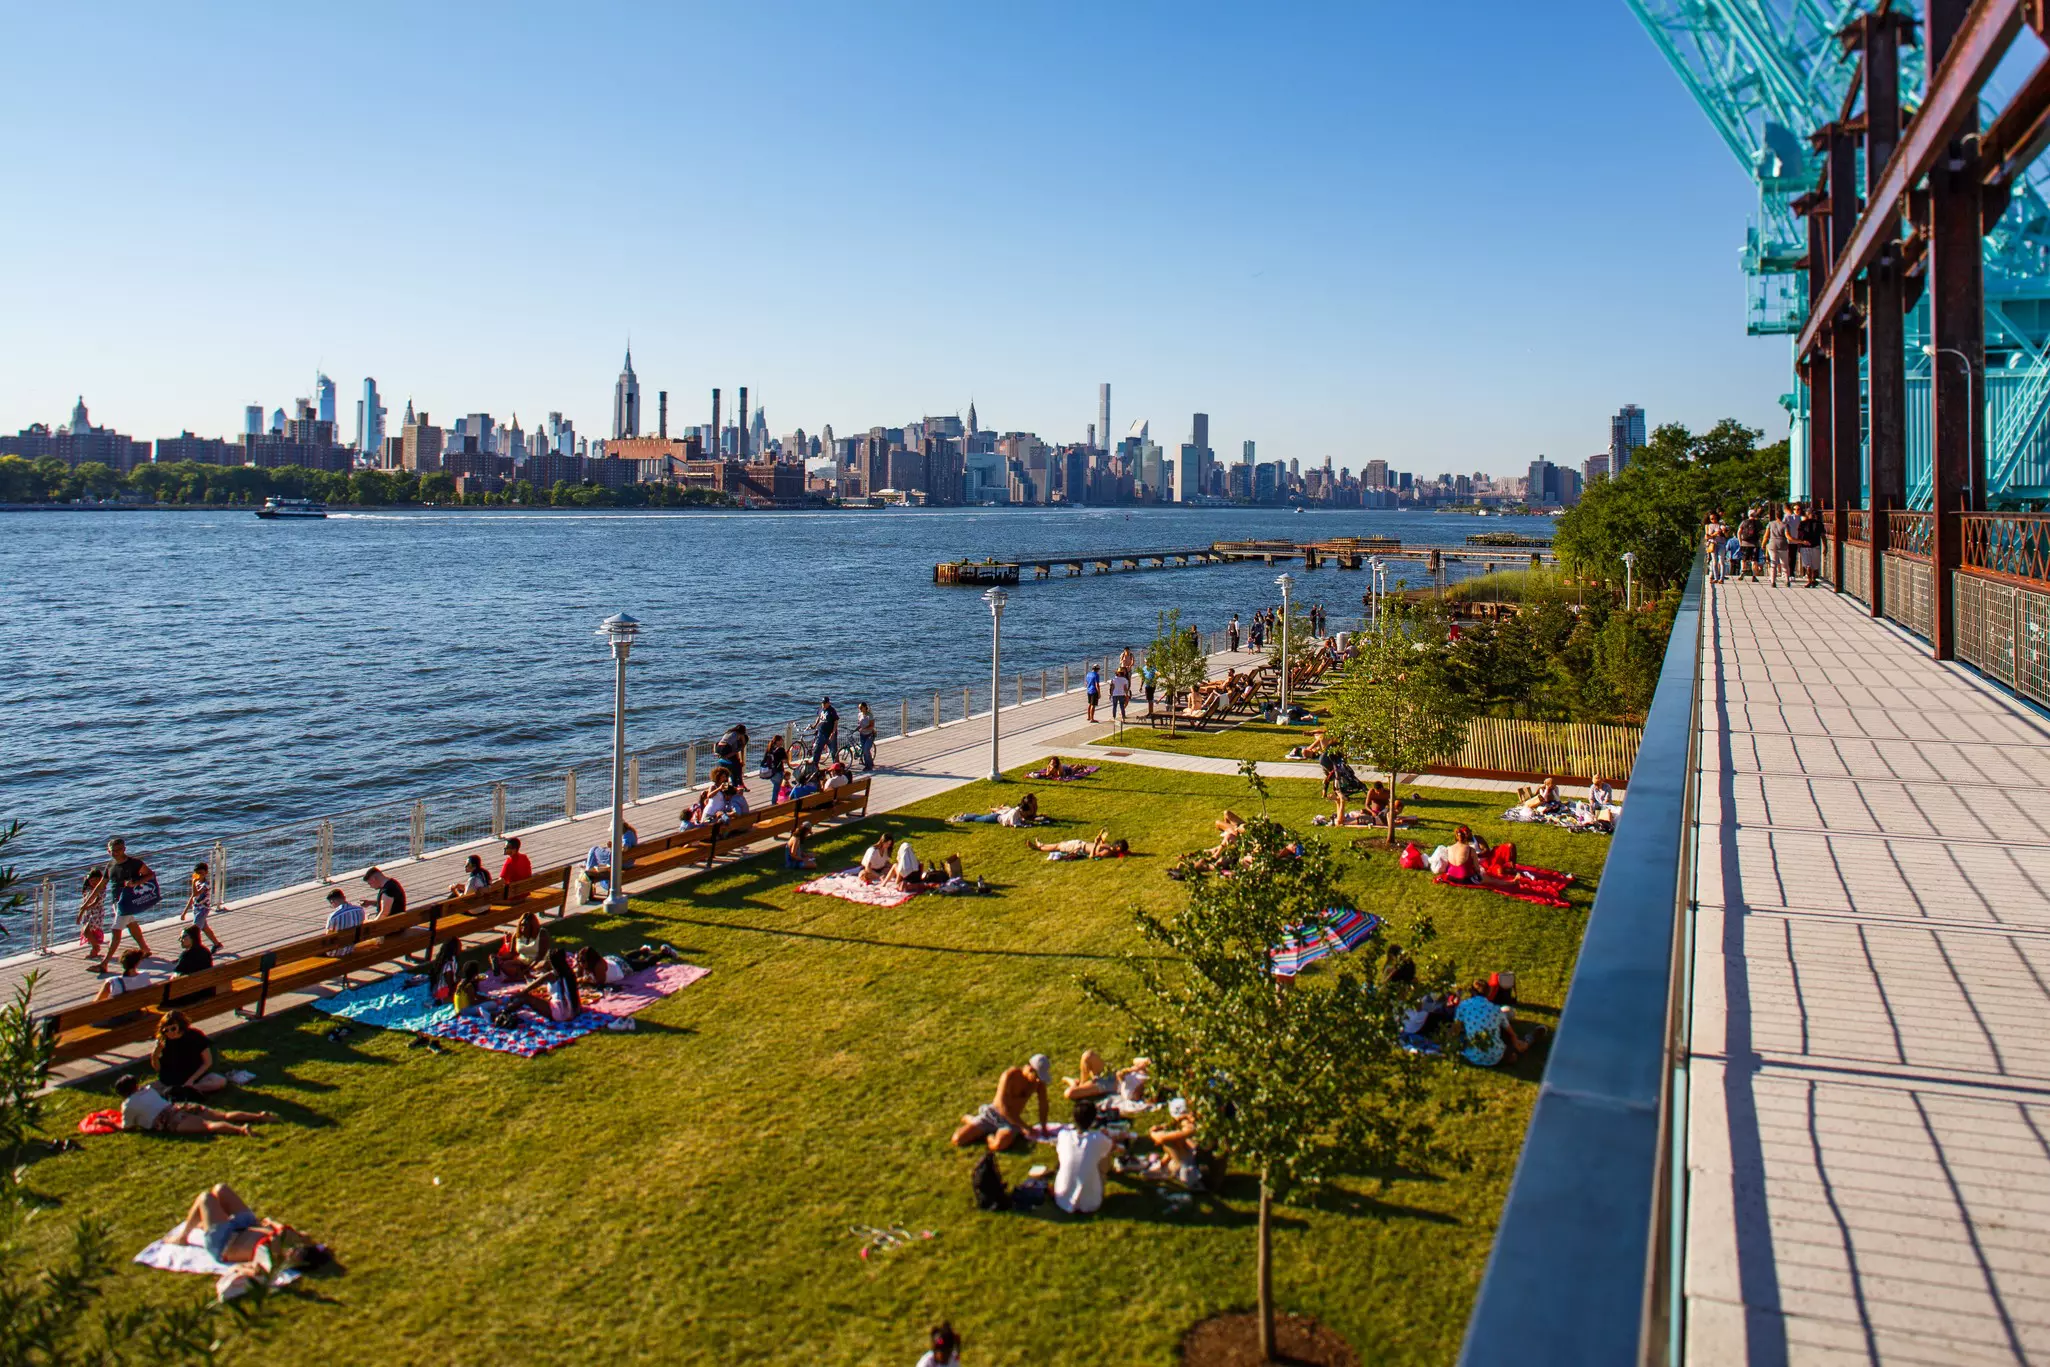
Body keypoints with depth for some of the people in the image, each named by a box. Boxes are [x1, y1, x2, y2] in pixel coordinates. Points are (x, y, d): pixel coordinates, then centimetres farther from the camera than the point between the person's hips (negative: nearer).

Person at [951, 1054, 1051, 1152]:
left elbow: (1043, 1105, 3)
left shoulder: (1039, 1081, -8)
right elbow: (1003, 1107, -26)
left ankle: (989, 1137, 5)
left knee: (998, 1146, -33)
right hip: (991, 1115, -2)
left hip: (1011, 1122, 2)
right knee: (957, 1140, -13)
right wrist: (1025, 1127, -25)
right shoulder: (1010, 1075, -23)